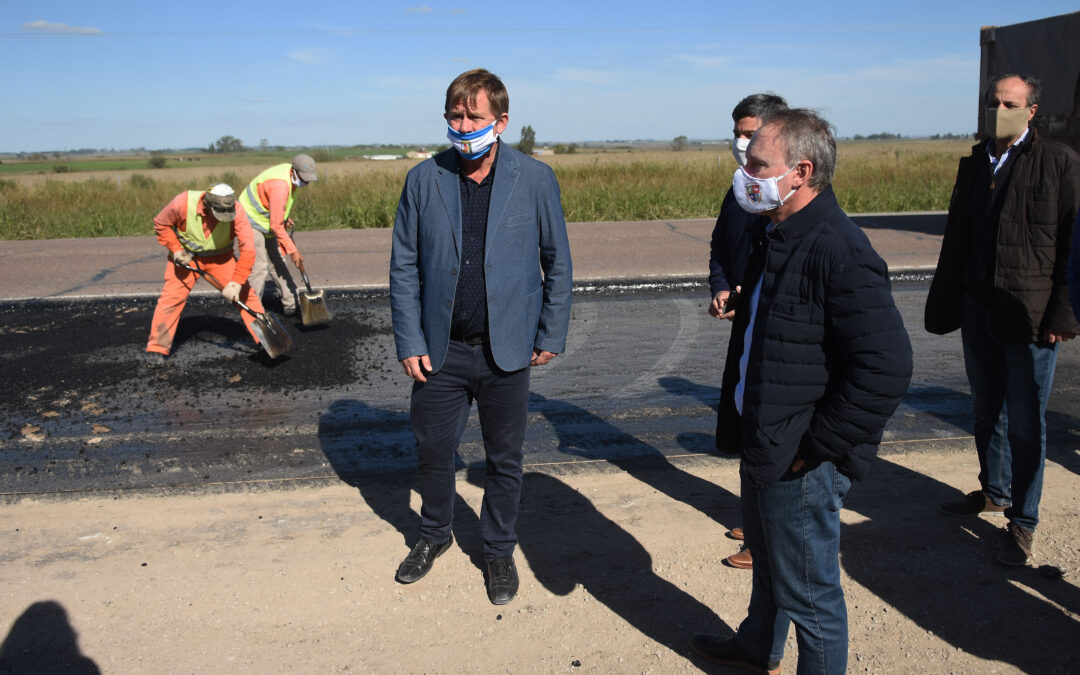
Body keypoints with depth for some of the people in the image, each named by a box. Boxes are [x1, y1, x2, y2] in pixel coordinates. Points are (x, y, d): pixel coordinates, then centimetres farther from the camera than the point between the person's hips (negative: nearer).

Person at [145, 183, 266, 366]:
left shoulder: (236, 211, -29)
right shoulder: (183, 203, -28)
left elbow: (247, 249, -29)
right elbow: (161, 224, -8)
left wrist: (236, 282, -32)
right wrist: (176, 249, -19)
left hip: (220, 256, 1)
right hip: (186, 255, -1)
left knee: (244, 293, -8)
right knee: (172, 296, -8)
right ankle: (156, 349, 3)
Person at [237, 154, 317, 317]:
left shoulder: (290, 174, -3)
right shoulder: (280, 187, -32)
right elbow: (276, 226, -29)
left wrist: (284, 218, 6)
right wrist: (292, 250, -24)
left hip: (266, 222, 10)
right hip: (252, 223, -10)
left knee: (277, 263, 10)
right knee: (259, 267, -11)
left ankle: (291, 305, 15)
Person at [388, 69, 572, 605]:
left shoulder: (535, 179, -4)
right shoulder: (423, 180, -1)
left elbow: (557, 261, 2)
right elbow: (404, 266, 2)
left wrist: (551, 335, -1)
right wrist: (409, 341, -3)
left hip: (506, 351, -1)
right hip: (440, 351, 1)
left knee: (504, 459, 12)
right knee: (431, 449, 14)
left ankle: (499, 551, 35)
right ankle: (434, 534, 42)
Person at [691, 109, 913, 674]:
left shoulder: (841, 252, -25)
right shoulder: (777, 237, 7)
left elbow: (886, 366, -28)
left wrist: (815, 448, -23)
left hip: (801, 464, -10)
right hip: (762, 447, 10)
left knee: (808, 592, 8)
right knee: (766, 560, 30)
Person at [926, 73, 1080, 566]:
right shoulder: (973, 165, 11)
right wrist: (945, 304, 10)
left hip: (1030, 316, -5)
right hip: (979, 312, 6)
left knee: (1025, 423, 1)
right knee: (987, 411, 18)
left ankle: (1022, 522, 15)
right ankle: (995, 492, 37)